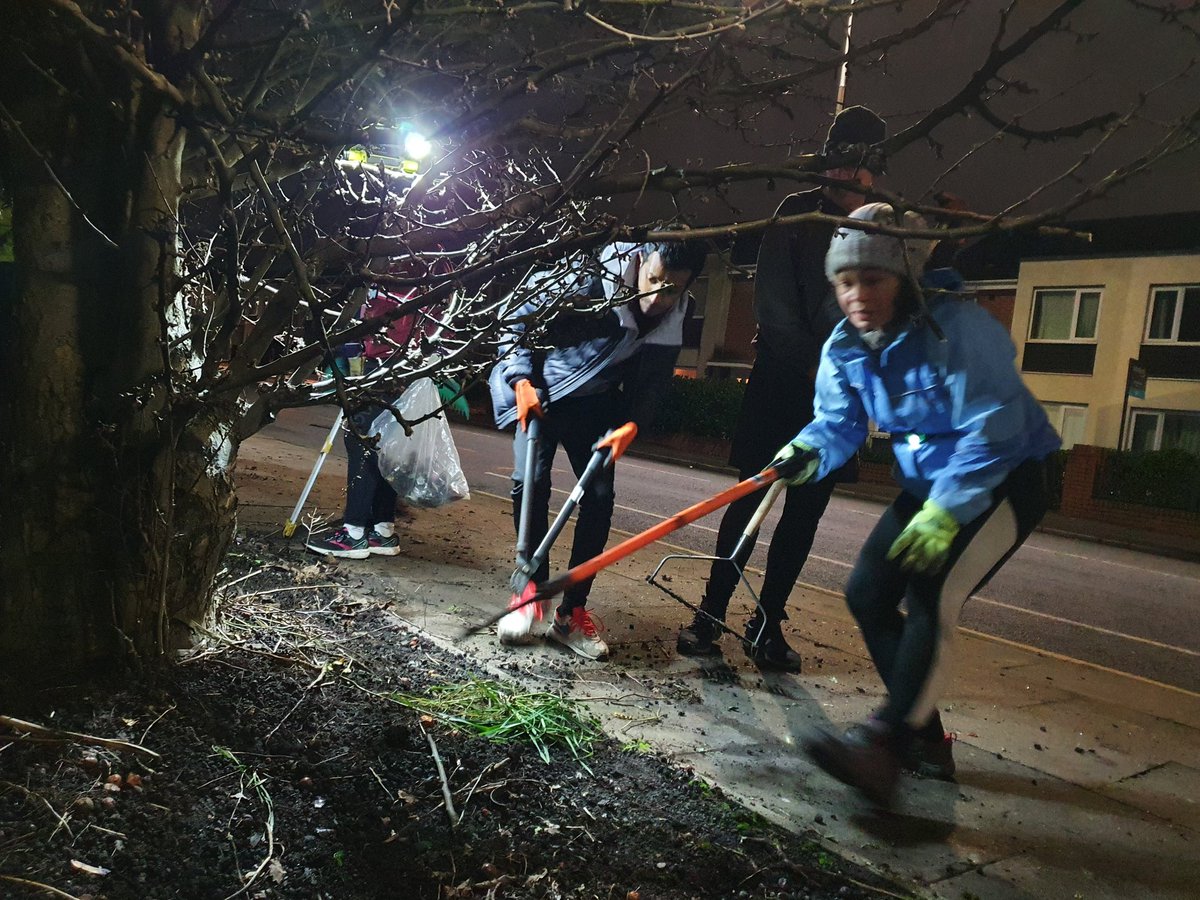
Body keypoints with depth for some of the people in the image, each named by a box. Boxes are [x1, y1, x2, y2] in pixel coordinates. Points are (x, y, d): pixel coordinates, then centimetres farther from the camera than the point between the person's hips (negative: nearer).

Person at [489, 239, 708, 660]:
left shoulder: (671, 320, -15)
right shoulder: (585, 278, -28)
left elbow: (651, 382, -5)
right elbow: (518, 315, -17)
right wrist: (522, 380, -26)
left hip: (595, 405, 3)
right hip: (539, 394, -3)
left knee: (600, 497, -6)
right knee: (529, 481, -18)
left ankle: (571, 613, 5)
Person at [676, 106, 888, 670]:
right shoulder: (799, 212, 2)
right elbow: (772, 300, -6)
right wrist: (810, 365, -13)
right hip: (780, 378, -2)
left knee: (806, 511, 3)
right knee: (749, 497, -1)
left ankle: (768, 624, 13)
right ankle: (711, 613, 7)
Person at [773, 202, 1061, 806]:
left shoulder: (959, 329, -25)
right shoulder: (844, 347, -4)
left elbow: (992, 431, -28)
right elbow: (838, 423, -4)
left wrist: (948, 510, -34)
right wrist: (810, 450, -26)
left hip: (1005, 480, -7)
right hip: (928, 483, 8)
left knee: (931, 599, -25)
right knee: (867, 593, 1)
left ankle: (882, 744, -23)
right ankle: (925, 739, 14)